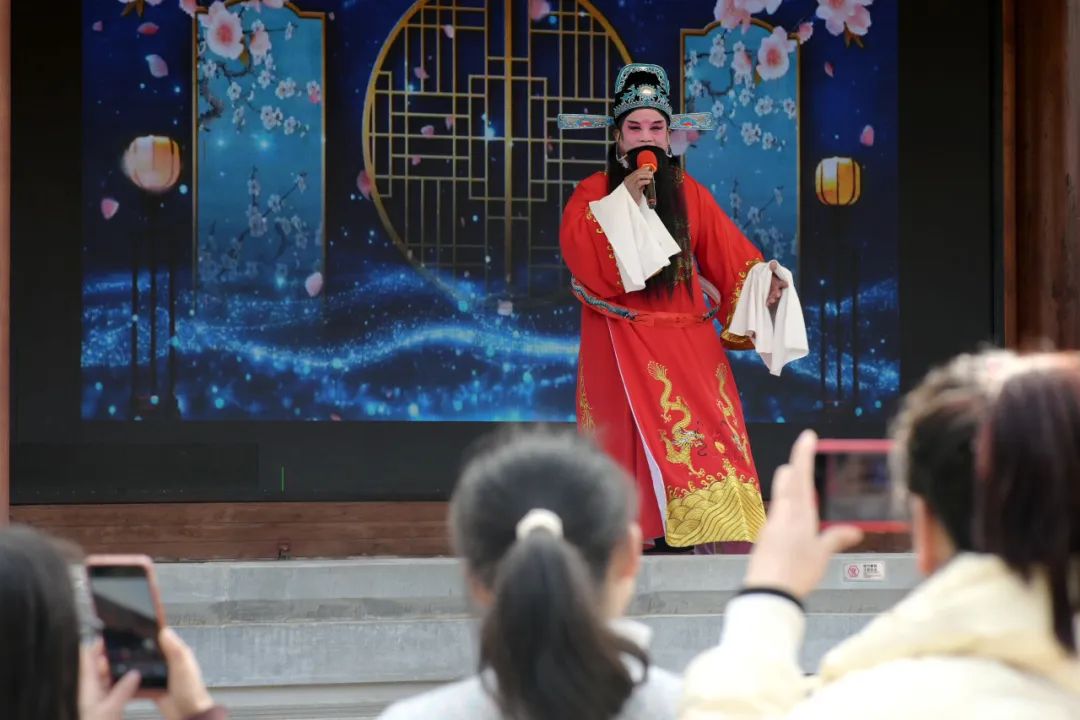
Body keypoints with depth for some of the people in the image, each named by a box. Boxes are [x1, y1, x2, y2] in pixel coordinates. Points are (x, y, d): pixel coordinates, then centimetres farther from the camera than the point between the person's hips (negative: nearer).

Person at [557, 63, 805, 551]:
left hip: (686, 335, 2)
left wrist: (763, 282, -14)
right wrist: (625, 197, -18)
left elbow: (728, 252, 3)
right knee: (639, 431, -6)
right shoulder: (595, 192, 2)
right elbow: (576, 245, -17)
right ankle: (635, 534, -1)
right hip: (623, 341, -2)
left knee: (699, 425, -8)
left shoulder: (688, 192, 10)